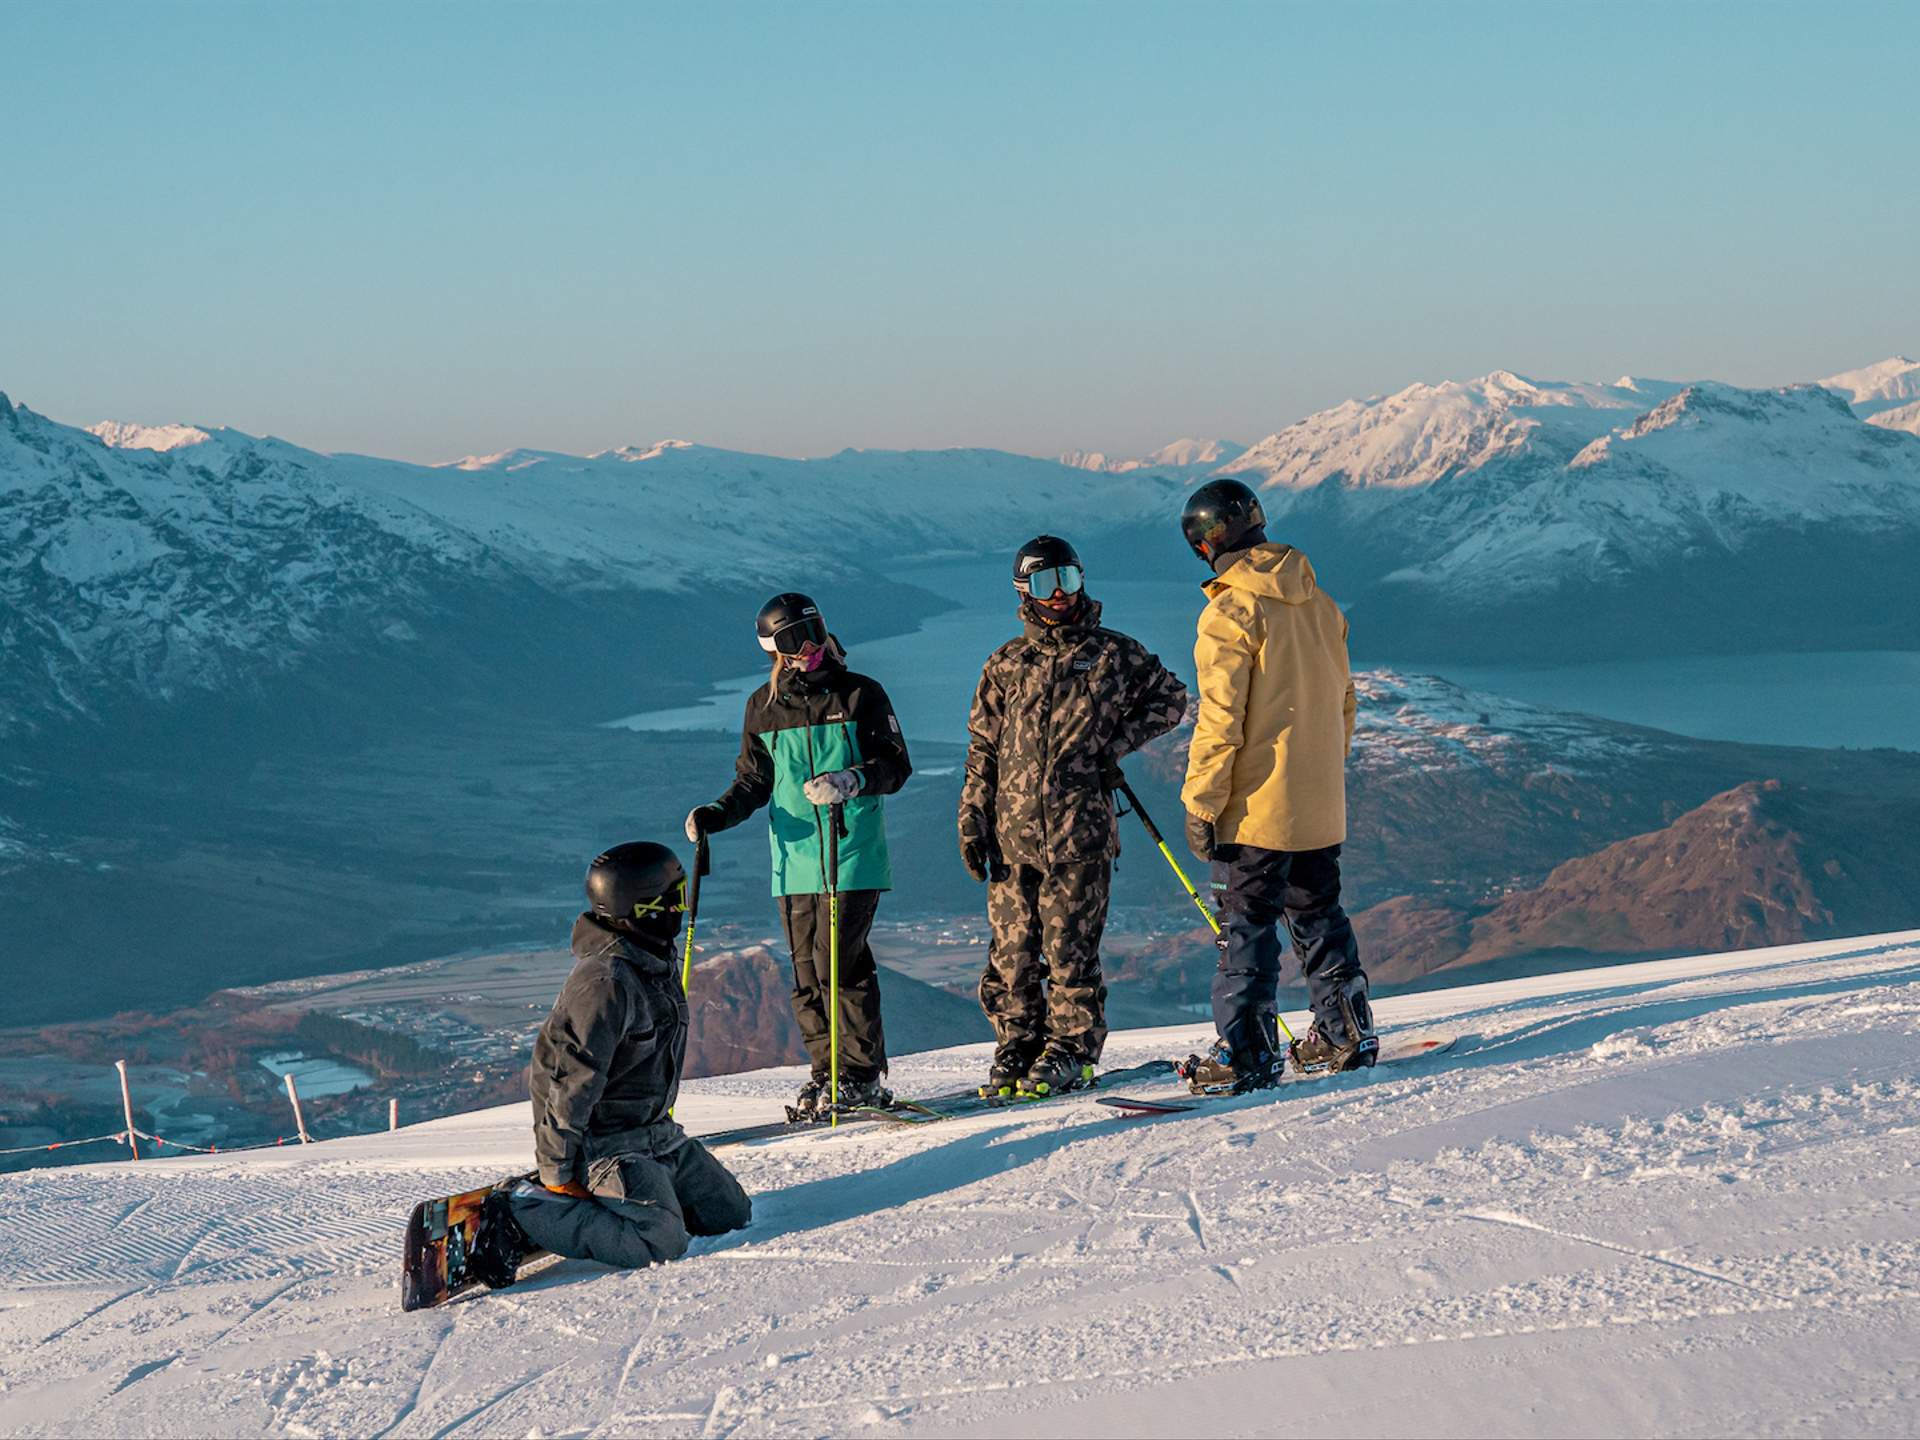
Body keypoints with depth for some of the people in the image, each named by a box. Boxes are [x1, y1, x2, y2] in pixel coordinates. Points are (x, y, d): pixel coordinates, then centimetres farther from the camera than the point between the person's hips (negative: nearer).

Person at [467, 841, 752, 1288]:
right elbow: (567, 1076, -23)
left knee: (730, 1213, 10)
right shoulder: (606, 981, -24)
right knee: (661, 1240, -22)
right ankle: (517, 1217, -12)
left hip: (654, 1133, 10)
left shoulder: (657, 962, 7)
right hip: (605, 1143, -10)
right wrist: (559, 1170, -20)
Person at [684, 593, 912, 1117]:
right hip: (794, 860, 4)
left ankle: (862, 1077, 0)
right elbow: (753, 781, 17)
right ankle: (825, 1072, 16)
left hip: (854, 855, -4)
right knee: (807, 973, 4)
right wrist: (717, 814, 0)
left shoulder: (859, 695, -1)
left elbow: (896, 765, -3)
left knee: (840, 966, -10)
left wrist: (850, 781, -22)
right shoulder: (763, 706, 10)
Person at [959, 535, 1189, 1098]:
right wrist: (972, 820, 7)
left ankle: (1071, 1052, 8)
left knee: (1070, 947, -3)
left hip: (1081, 832, -2)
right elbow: (983, 750, 14)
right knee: (1011, 951, 3)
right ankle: (1017, 1047, 14)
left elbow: (1170, 698, 15)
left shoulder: (1114, 654, 6)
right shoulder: (1006, 665, 11)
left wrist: (1116, 743, 3)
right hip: (1012, 834, 2)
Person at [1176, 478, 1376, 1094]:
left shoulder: (1230, 613, -15)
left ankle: (1246, 1051, -3)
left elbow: (1220, 720, -17)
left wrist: (1201, 803, -12)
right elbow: (1342, 699, 16)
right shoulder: (1318, 603, 8)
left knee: (1247, 924, -2)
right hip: (1320, 804, 7)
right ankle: (1347, 1033, 23)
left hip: (1257, 807, -7)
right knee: (1318, 912, 18)